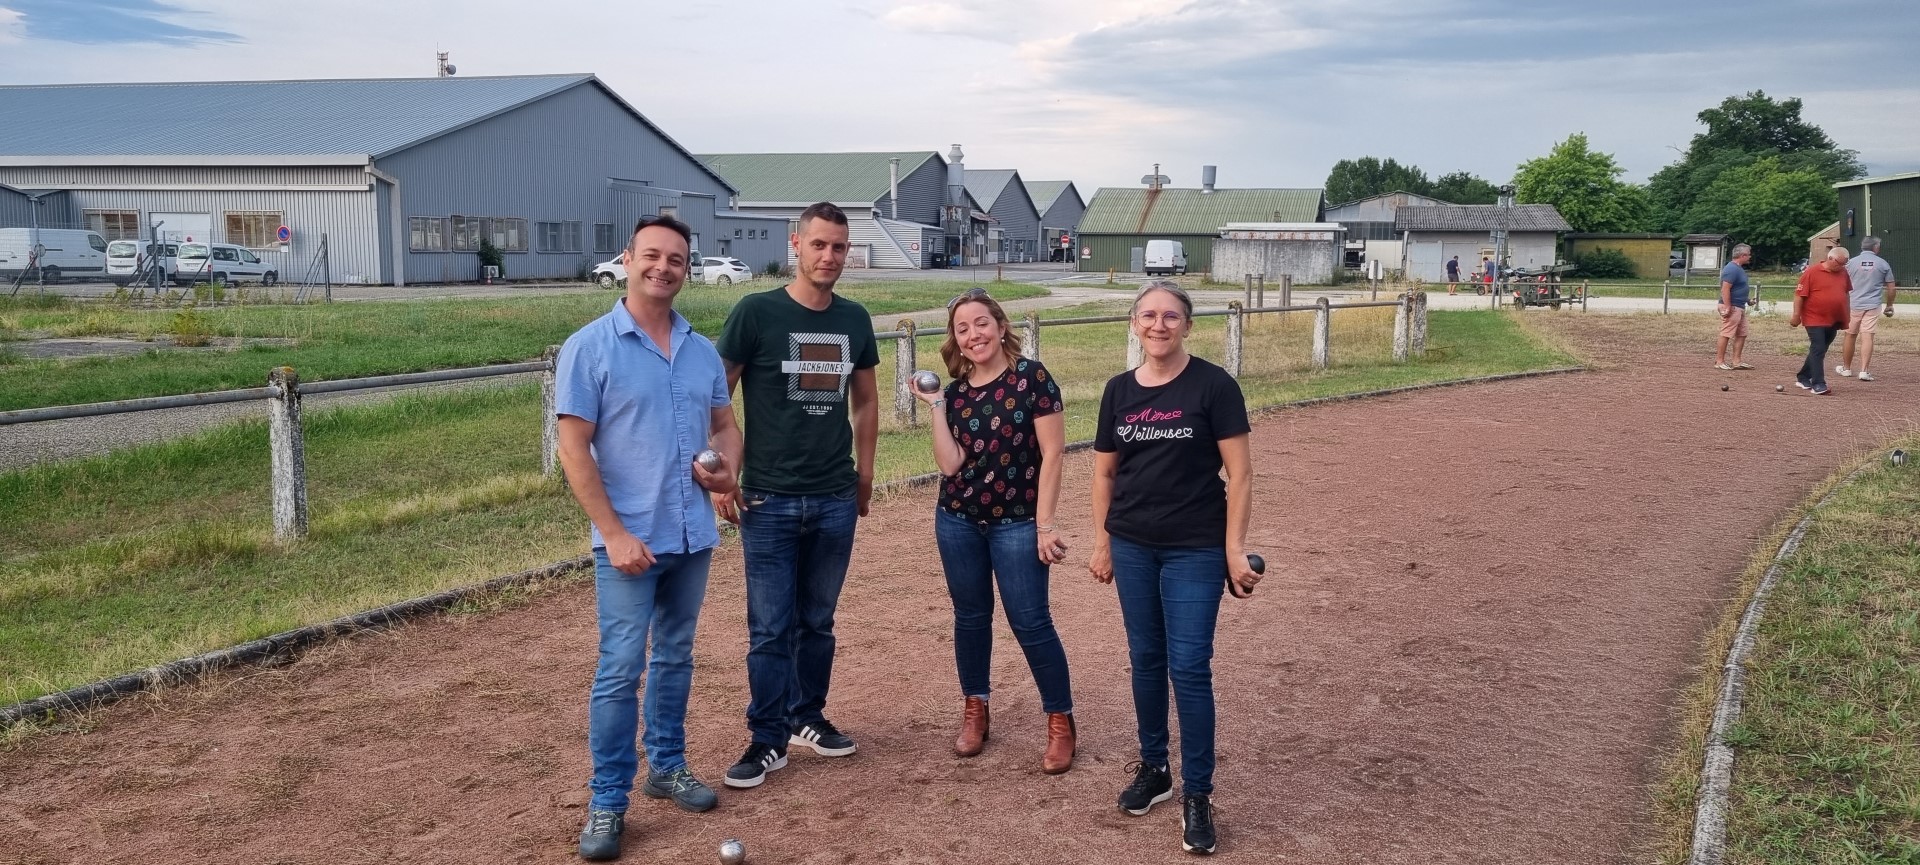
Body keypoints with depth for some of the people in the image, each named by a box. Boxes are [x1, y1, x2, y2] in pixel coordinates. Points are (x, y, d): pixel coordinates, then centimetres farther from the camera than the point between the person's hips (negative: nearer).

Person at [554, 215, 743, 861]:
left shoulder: (702, 350, 8)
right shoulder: (589, 348, -8)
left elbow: (725, 425, 17)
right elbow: (574, 449, -11)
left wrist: (727, 467, -7)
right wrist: (615, 533, -16)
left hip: (693, 537, 5)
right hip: (629, 540, -5)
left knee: (676, 657, 17)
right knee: (620, 671, -3)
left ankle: (668, 766, 32)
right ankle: (607, 803, 7)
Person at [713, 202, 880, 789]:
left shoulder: (855, 320, 5)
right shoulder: (755, 312, -7)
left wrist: (864, 472, 14)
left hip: (836, 500, 4)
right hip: (769, 500, -3)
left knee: (818, 621, 14)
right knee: (770, 627, 1)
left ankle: (807, 718, 30)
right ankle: (767, 740, 13)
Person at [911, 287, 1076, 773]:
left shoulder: (1031, 378, -10)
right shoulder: (956, 392, 3)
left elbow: (1052, 454, -11)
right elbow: (950, 464, -7)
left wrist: (1045, 524, -13)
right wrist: (936, 406, -8)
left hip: (1017, 523, -4)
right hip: (958, 522, 4)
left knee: (1030, 622, -2)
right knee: (970, 618, 13)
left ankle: (1060, 722, 11)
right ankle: (974, 713, 28)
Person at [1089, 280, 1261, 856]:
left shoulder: (1213, 386, -8)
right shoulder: (1119, 391, 4)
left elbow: (1239, 473, -9)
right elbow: (1104, 472, 12)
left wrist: (1235, 548, -12)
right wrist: (1101, 542, 10)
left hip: (1196, 549, -4)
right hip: (1133, 547, 4)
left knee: (1189, 667, -4)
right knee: (1145, 659, 13)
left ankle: (1197, 794, 8)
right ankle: (1153, 769, 29)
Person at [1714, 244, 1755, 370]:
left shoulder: (1739, 268, 15)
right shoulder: (1732, 269, -17)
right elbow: (1725, 289, -24)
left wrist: (1747, 301, 26)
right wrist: (1728, 308, -26)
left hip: (1740, 307, 11)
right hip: (1732, 307, -11)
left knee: (1741, 334, 11)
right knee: (1726, 334, -7)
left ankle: (1736, 361, 14)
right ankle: (1719, 361, -4)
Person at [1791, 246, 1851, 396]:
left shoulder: (1843, 272, 8)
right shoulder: (1811, 272, -11)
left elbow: (1846, 293, 19)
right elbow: (1799, 295, -11)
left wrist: (1847, 316, 19)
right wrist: (1796, 315, -14)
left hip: (1834, 320, 7)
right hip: (1815, 320, -7)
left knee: (1820, 350, 13)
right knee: (1818, 350, -10)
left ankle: (1803, 377, 26)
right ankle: (1818, 385, -11)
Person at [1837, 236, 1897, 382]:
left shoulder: (1852, 262, 2)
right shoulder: (1883, 264, 2)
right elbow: (1891, 288, 5)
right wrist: (1889, 305, 18)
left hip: (1853, 304, 1)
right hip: (1873, 306, -1)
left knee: (1850, 335, 12)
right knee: (1867, 337, -5)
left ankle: (1846, 368, 24)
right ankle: (1864, 371, -13)